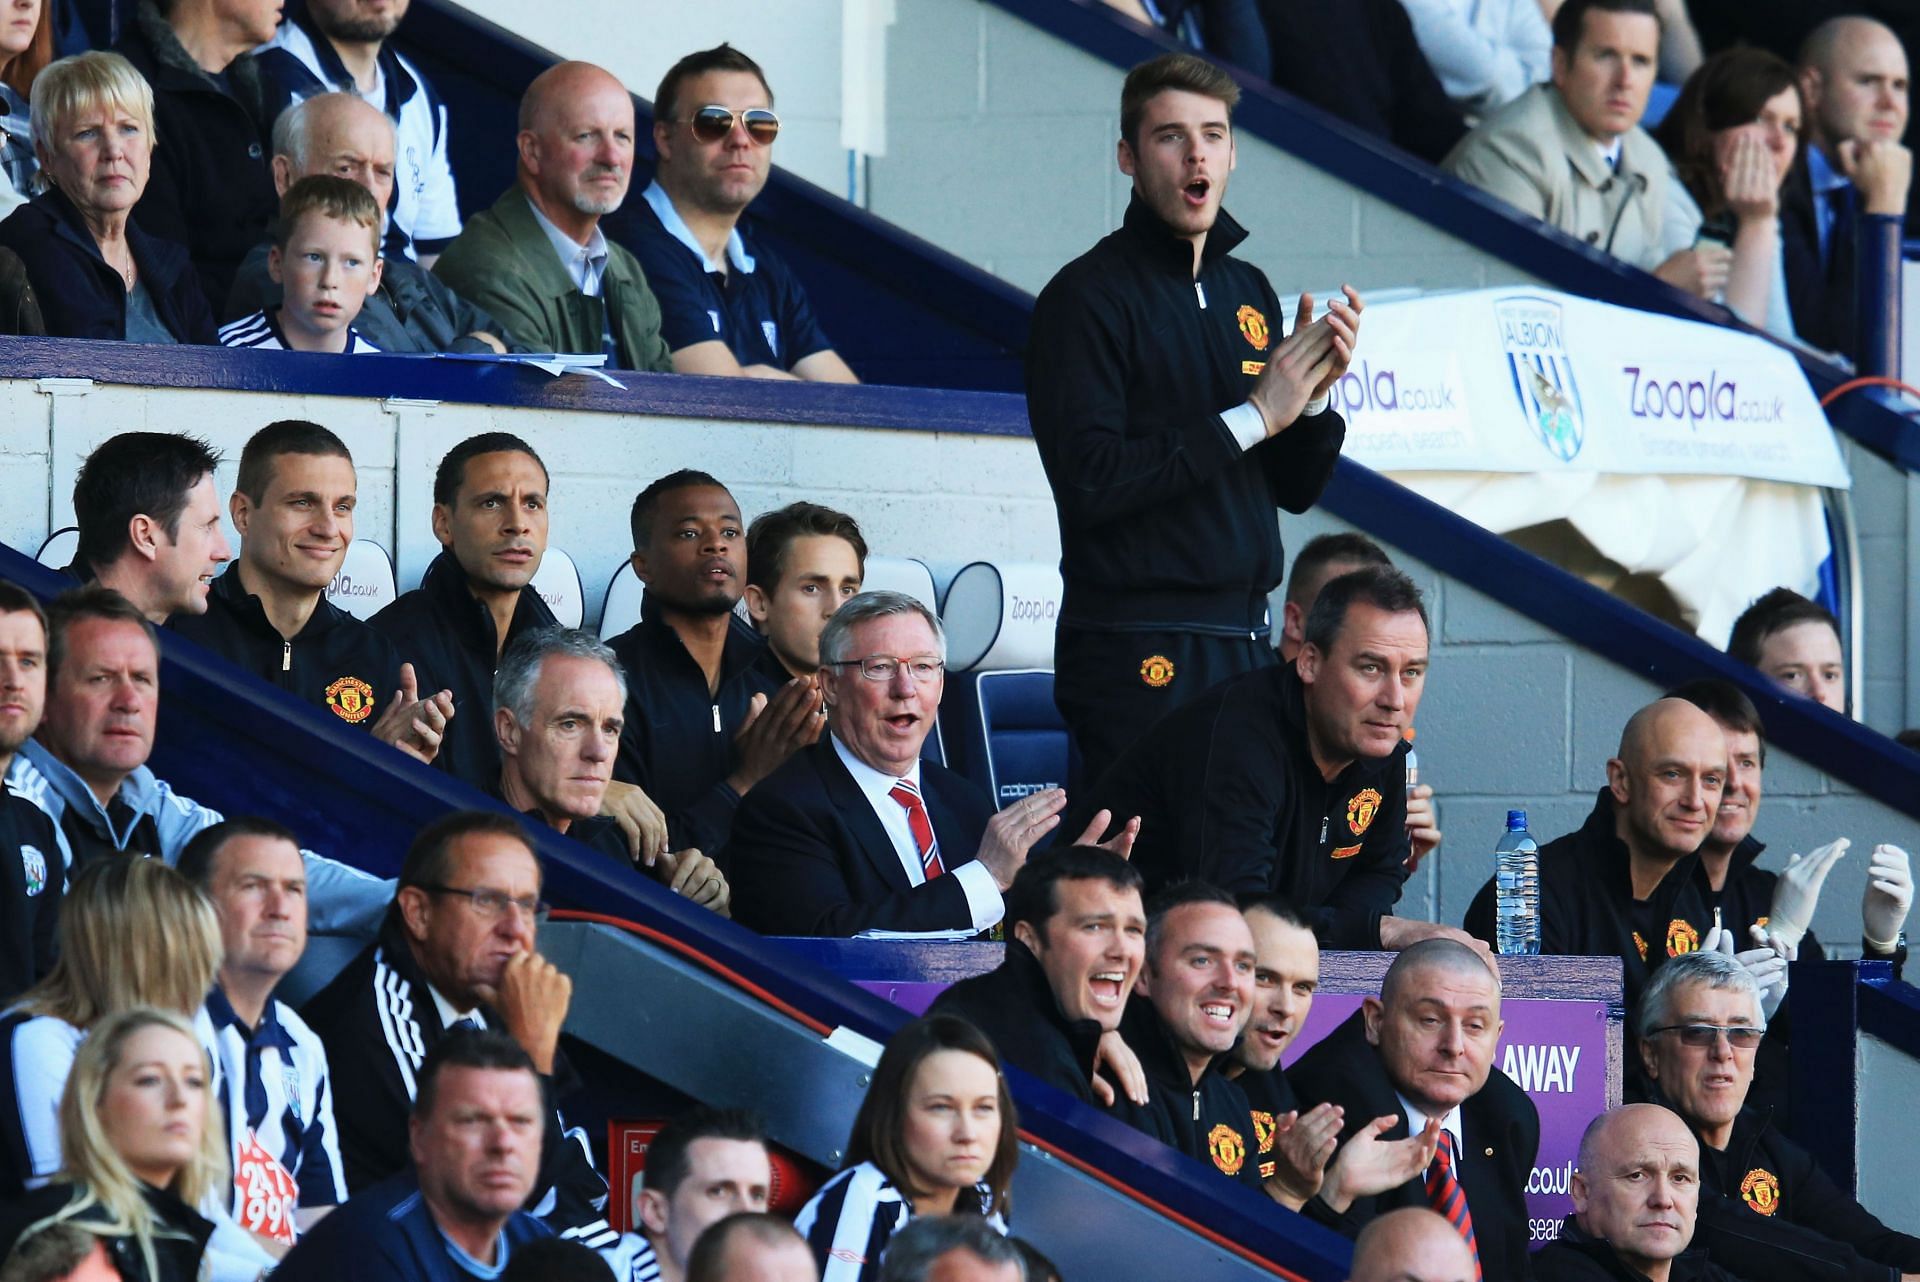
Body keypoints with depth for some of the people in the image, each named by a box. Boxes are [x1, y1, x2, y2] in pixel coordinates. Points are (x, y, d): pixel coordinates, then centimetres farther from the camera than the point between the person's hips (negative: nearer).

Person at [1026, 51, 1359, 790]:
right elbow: (1089, 482, -18)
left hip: (1244, 639, 7)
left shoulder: (1248, 292, 15)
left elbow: (1294, 491, 17)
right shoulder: (1089, 295, -7)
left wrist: (1314, 396, -3)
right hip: (1138, 651, -7)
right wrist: (1251, 417, -15)